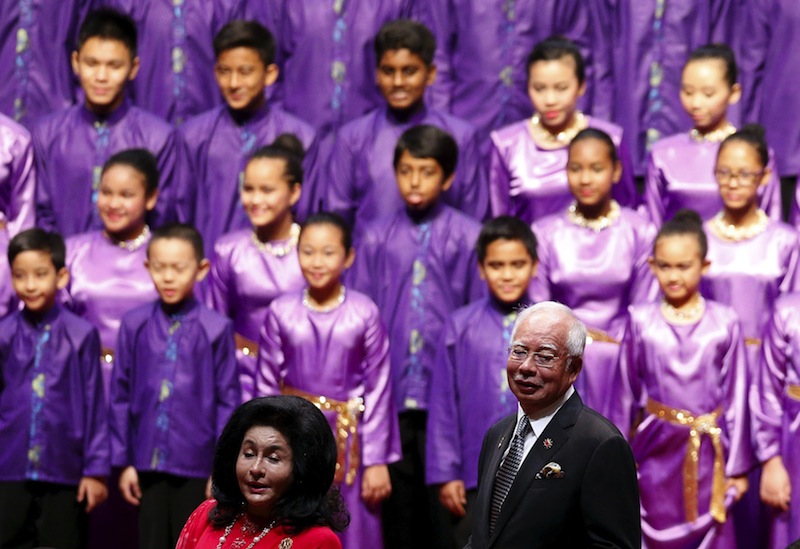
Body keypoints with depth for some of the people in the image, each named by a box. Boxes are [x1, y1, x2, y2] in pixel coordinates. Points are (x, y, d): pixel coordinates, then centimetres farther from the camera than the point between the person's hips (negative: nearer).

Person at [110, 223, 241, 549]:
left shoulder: (216, 329, -5)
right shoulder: (135, 325, 1)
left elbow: (228, 402, -2)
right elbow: (120, 396, 5)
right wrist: (123, 462, 4)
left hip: (195, 465, -2)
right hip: (148, 463, 2)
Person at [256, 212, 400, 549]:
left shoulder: (364, 314, -5)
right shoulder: (281, 313, -2)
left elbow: (378, 389, -2)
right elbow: (267, 388, 4)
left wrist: (377, 460, -3)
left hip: (349, 442, -1)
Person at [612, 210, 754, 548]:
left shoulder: (724, 323, -5)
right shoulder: (641, 321, -2)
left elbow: (736, 396, -1)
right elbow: (625, 392, 4)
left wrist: (738, 467, 1)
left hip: (708, 453, -1)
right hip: (655, 451, 1)